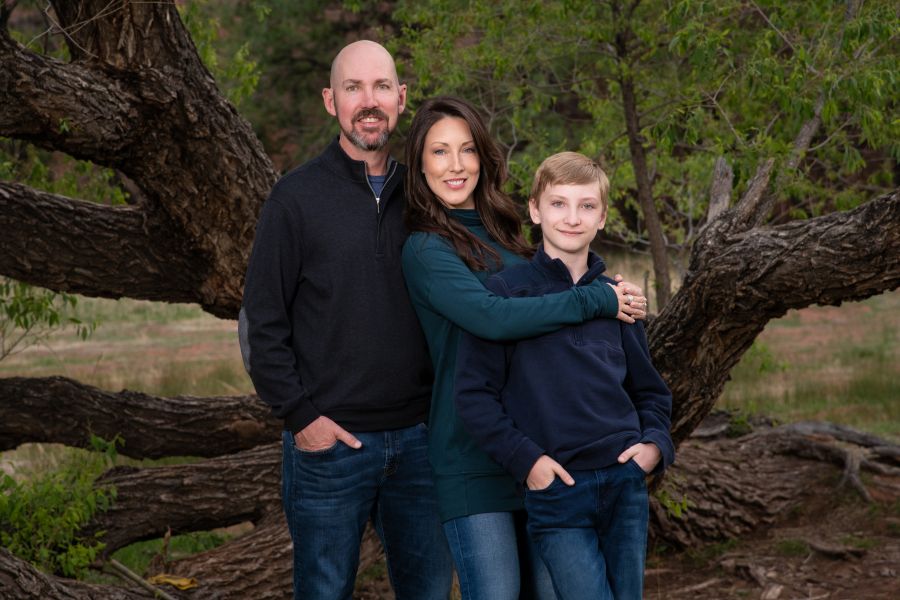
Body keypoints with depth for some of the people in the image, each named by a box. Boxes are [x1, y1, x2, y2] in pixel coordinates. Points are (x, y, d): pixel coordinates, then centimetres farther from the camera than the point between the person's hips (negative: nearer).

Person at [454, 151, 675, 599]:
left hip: (626, 483, 5)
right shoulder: (507, 290, -3)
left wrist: (655, 443, 2)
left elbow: (649, 390, 20)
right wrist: (524, 458, -13)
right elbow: (474, 393, -4)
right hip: (555, 490, -4)